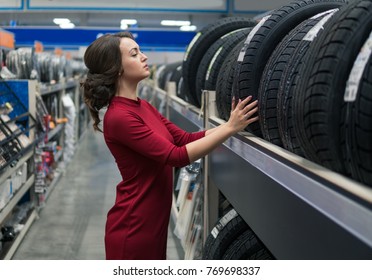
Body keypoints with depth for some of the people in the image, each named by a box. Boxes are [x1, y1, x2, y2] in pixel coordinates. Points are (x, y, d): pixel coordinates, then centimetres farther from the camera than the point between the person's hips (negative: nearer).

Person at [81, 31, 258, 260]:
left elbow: (186, 139, 6)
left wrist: (235, 123, -2)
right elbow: (177, 156, -24)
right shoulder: (119, 117, -20)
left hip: (153, 223, 9)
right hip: (133, 229, -9)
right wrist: (230, 128, -23)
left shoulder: (143, 107, 10)